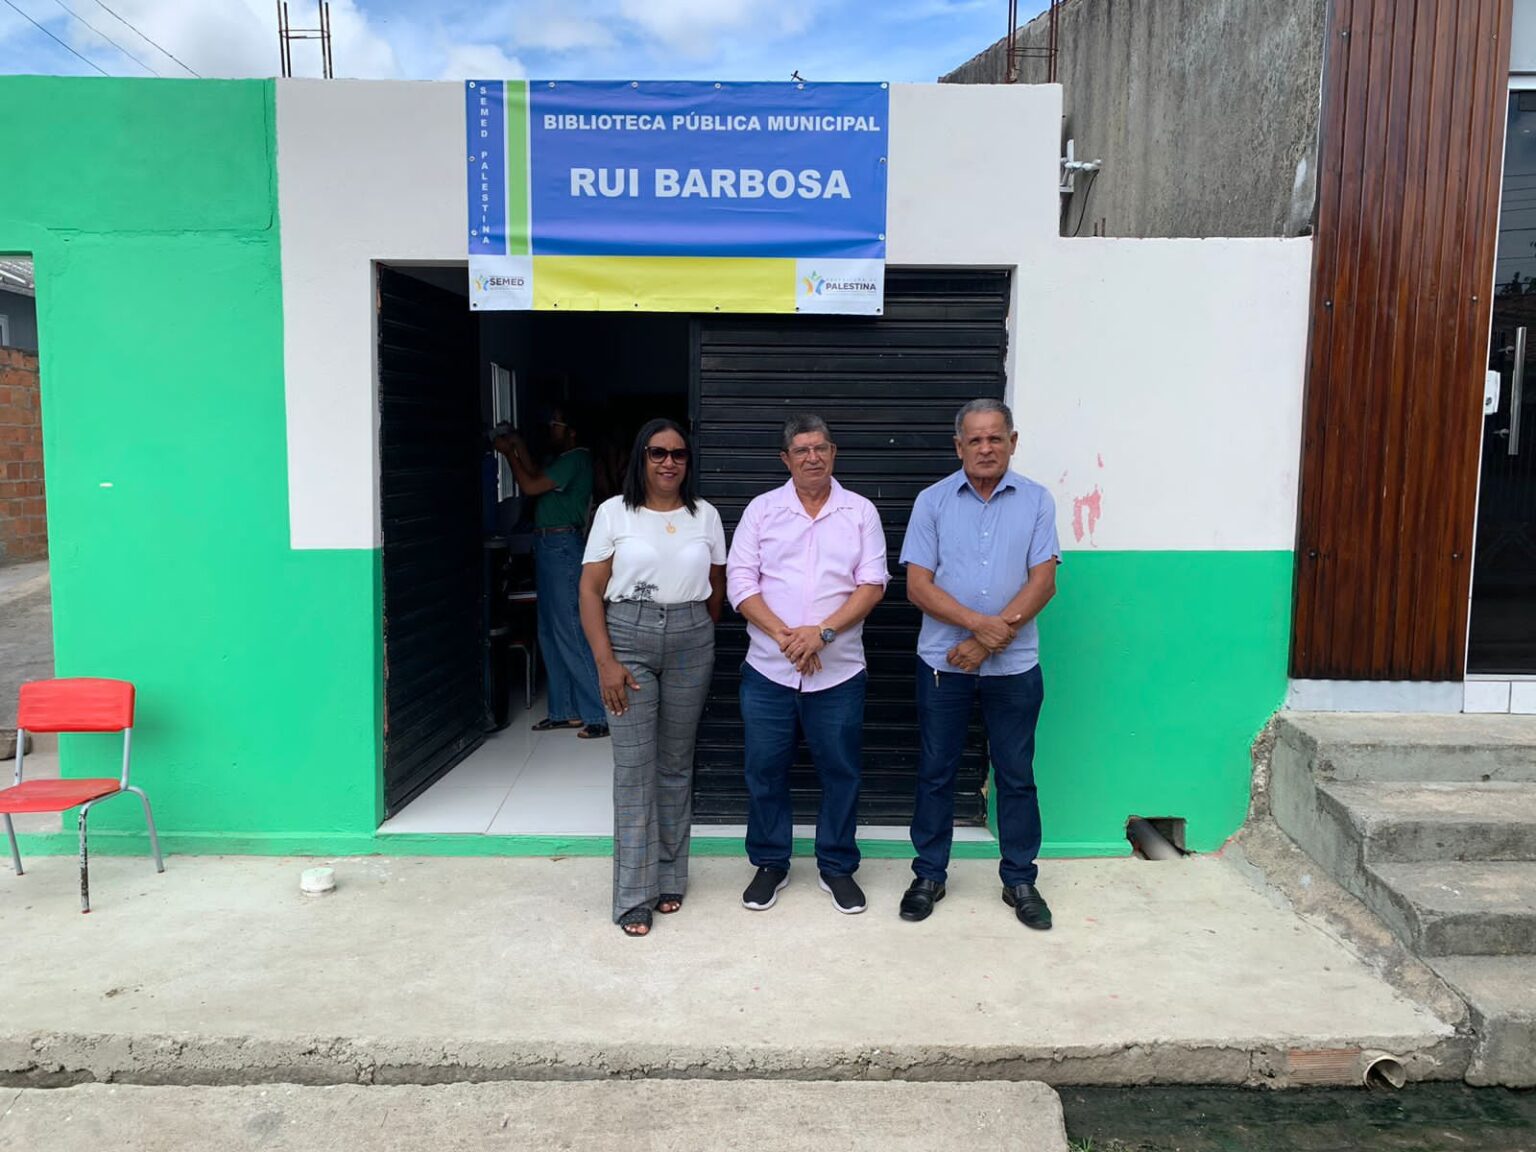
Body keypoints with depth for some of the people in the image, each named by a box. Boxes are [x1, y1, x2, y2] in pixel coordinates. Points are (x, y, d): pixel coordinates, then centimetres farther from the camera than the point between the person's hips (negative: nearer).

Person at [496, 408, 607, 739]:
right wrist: (519, 447, 15)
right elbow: (536, 477, 21)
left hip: (562, 547, -10)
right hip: (550, 548, 10)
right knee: (551, 634, 12)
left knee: (570, 633, -10)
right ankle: (565, 710, 20)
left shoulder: (575, 459, -13)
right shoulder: (566, 459, 17)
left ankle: (600, 714, -6)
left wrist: (509, 453, -4)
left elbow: (531, 486, -14)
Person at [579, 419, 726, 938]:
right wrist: (606, 661, -9)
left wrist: (702, 639, 14)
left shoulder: (705, 515, 6)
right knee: (633, 768, -2)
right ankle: (634, 895, 7)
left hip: (690, 642, 2)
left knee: (676, 764, 10)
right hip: (628, 639, -2)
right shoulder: (614, 513, -1)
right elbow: (590, 590, -2)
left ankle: (670, 878, 24)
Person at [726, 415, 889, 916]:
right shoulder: (762, 510, 3)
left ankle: (837, 866, 27)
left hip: (839, 670, 0)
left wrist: (822, 632, -15)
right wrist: (784, 636, -14)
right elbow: (740, 583, -2)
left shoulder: (860, 512, 4)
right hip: (768, 668, 0)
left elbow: (872, 584, -3)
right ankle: (770, 864, 27)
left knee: (840, 771, 9)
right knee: (765, 770, 9)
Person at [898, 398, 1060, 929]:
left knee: (1016, 775, 10)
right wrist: (978, 622, -20)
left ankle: (1020, 880, 25)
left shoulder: (1036, 501, 1)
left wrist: (989, 640, -15)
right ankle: (929, 875, 24)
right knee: (936, 771, 9)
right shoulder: (932, 501, 0)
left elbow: (1043, 582, -6)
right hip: (943, 661, 0)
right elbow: (917, 585, -6)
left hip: (1014, 665, 0)